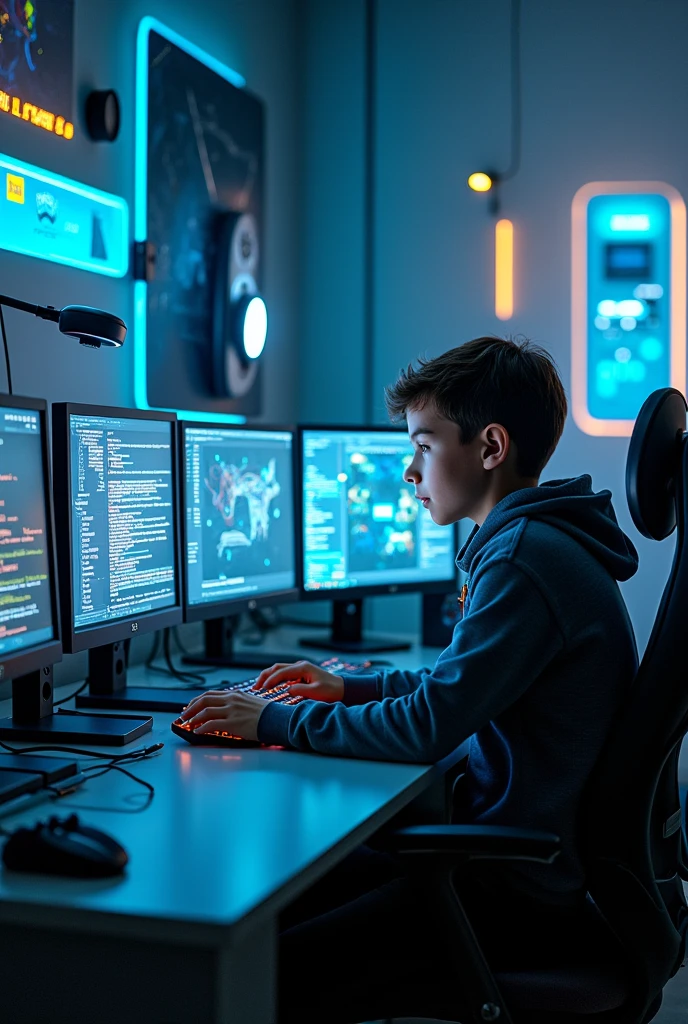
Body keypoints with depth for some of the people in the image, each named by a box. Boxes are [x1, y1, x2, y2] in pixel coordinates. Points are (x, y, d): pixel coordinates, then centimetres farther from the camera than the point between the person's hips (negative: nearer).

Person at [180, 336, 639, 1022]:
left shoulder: (527, 559, -20)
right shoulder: (538, 541, 14)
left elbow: (429, 727, -23)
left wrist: (278, 722, -12)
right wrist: (352, 689, 18)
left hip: (537, 898, -10)